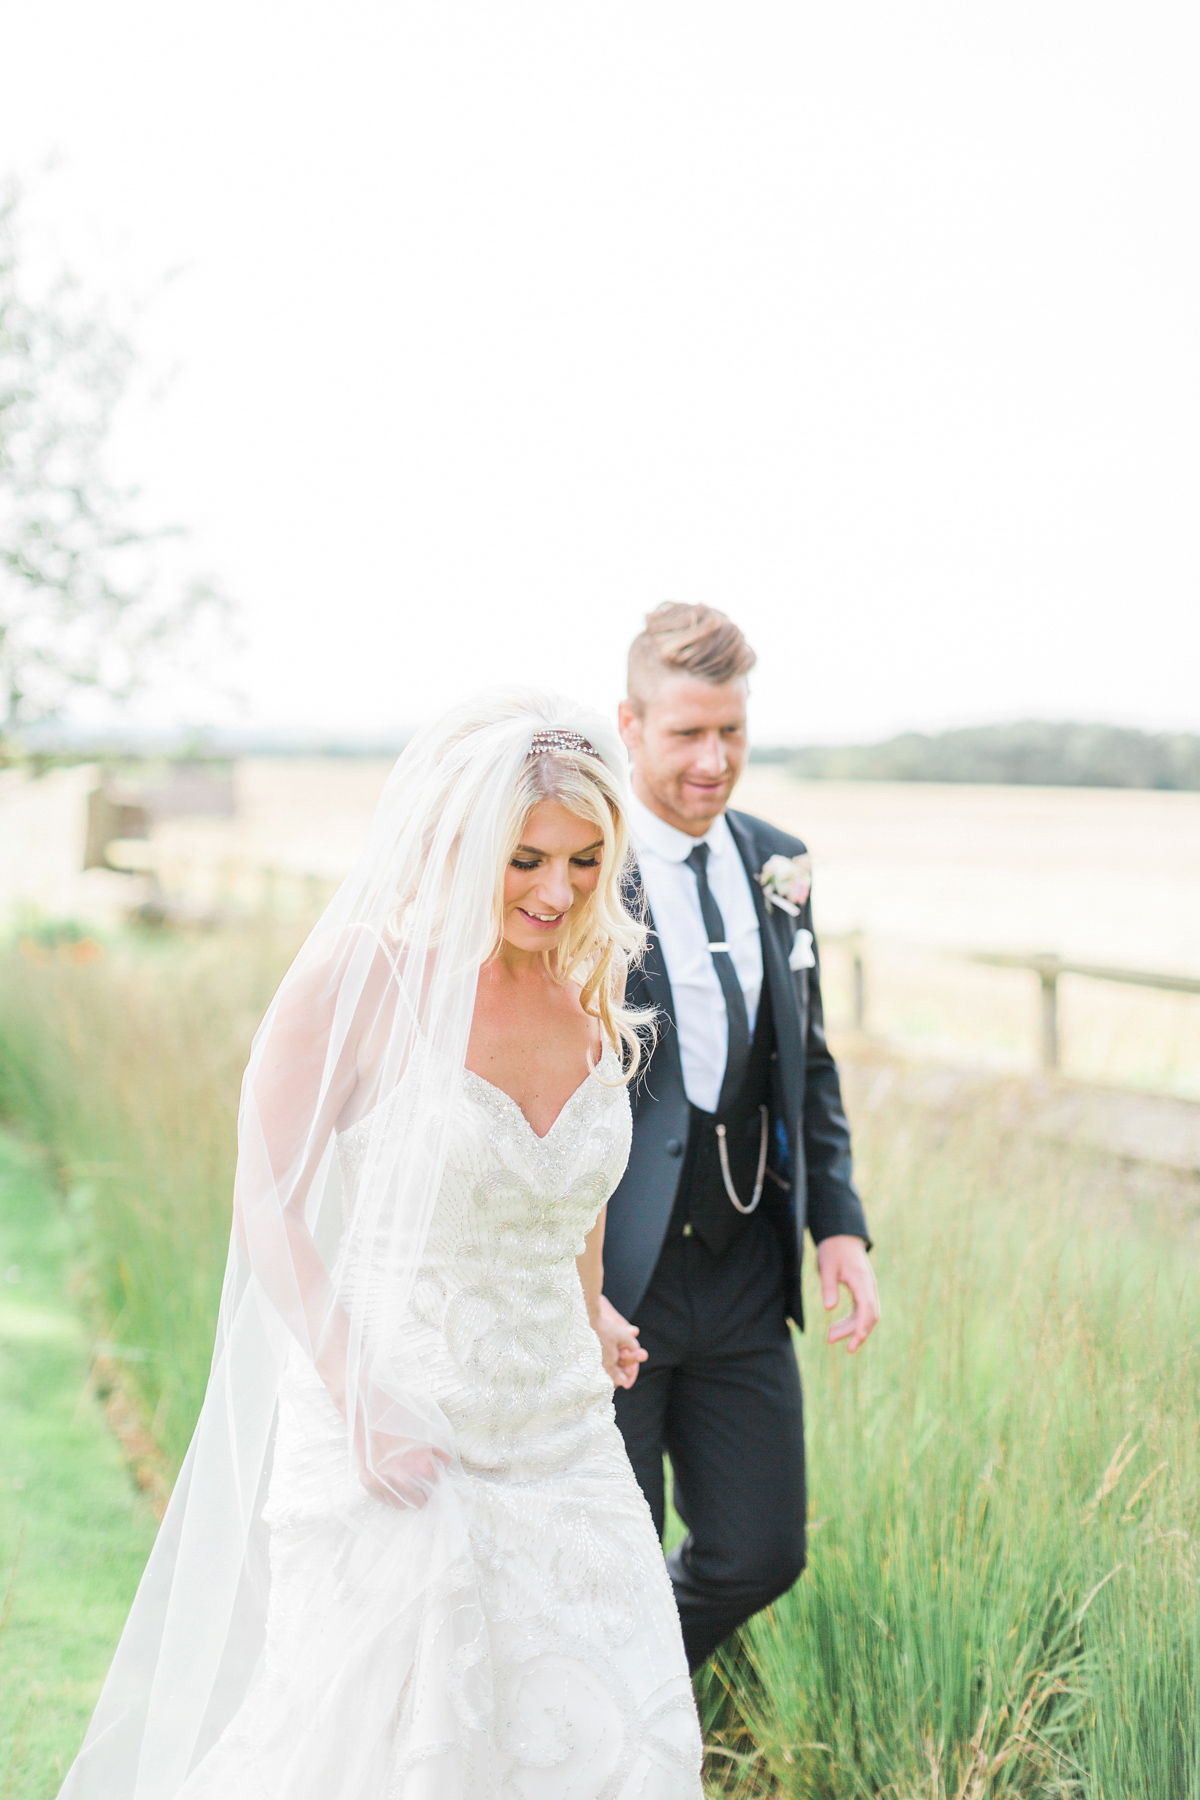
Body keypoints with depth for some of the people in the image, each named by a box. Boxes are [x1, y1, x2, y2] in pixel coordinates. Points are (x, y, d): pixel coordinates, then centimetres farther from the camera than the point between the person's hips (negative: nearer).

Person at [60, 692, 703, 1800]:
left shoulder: (590, 988, 1)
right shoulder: (363, 977, -15)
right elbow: (270, 1205, -11)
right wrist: (359, 1404, -17)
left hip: (560, 1445, 5)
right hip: (394, 1438, -5)